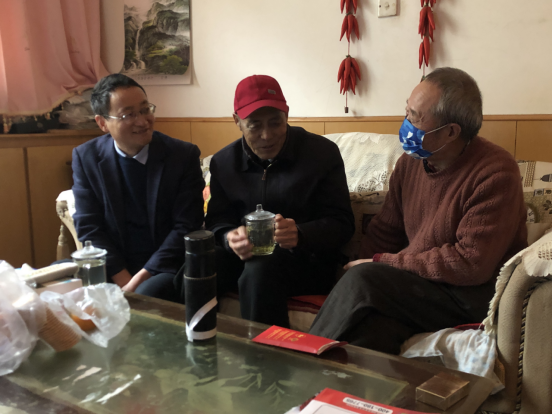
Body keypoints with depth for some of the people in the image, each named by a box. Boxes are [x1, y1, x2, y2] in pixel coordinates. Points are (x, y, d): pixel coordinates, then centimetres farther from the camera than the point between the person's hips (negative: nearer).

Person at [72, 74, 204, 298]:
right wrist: (123, 278, -13)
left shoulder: (184, 155, -6)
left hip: (165, 268, -2)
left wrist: (142, 278, -16)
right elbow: (88, 227, -1)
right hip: (112, 269, 3)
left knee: (145, 298, -32)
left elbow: (186, 227, -9)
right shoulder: (86, 157, 0)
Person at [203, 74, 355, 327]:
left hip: (306, 257, -3)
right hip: (246, 255, 3)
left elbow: (342, 224, -6)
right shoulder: (223, 162, 8)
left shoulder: (322, 152, -3)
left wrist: (299, 234, -28)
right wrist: (230, 238, -18)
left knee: (260, 271, -36)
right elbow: (217, 221, 9)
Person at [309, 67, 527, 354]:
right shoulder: (410, 161, 7)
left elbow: (471, 264, -19)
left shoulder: (495, 174, -13)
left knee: (363, 280, -26)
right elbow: (384, 232, 12)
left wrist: (380, 264, -16)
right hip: (414, 283, 5)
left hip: (475, 296, -5)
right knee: (373, 328, -31)